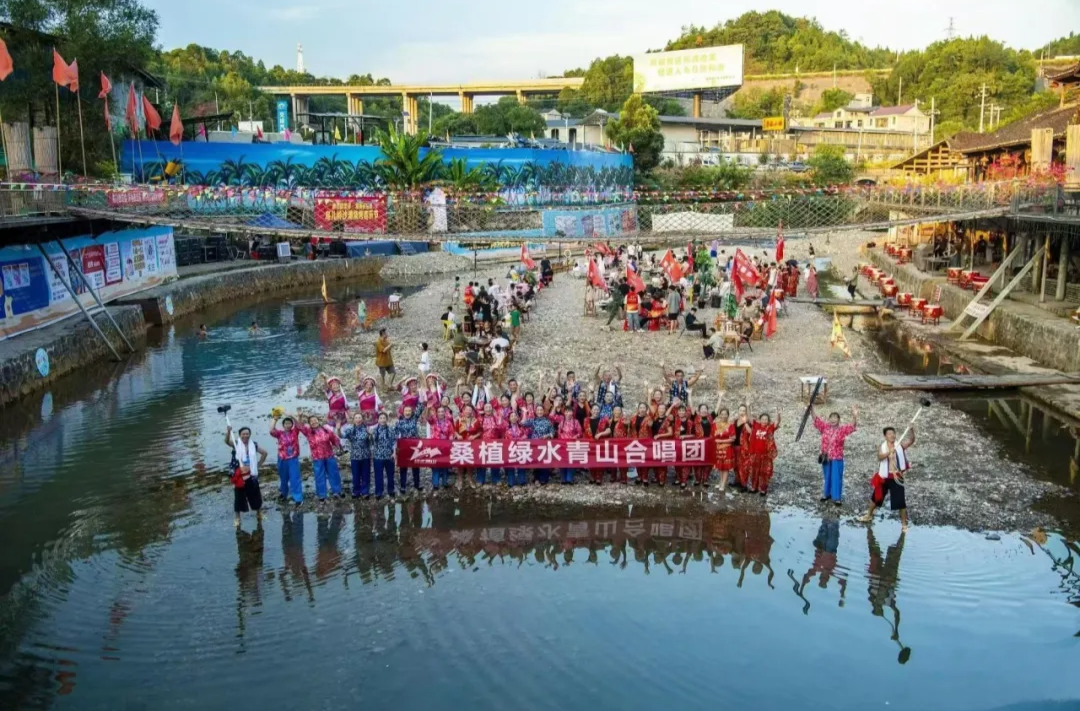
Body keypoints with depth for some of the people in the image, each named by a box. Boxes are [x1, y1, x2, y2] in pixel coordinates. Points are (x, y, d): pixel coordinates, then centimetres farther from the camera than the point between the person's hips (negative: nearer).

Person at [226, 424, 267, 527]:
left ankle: (259, 513, 31)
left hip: (251, 474, 3)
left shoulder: (254, 445, 0)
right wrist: (228, 432, -47)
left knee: (256, 494, 12)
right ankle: (237, 517, 16)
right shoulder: (236, 444, -8)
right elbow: (227, 441, -29)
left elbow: (264, 453, 13)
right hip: (239, 475, -3)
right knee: (239, 496, 3)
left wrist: (258, 464, 6)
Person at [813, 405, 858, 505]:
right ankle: (827, 494, 30)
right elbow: (816, 419, 1)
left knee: (836, 478, 1)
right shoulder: (825, 427, 3)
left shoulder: (842, 429, -5)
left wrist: (855, 416, -35)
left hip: (837, 459, -3)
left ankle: (837, 497, 8)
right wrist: (812, 409, -12)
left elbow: (852, 426, -18)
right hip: (826, 458, 3)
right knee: (827, 477, 16)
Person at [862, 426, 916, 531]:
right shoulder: (882, 447, -3)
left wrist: (912, 431, -42)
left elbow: (911, 441, -24)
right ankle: (869, 515, 38)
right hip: (884, 476, 3)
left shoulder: (900, 445, -7)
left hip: (896, 477, -2)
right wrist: (889, 452, -39)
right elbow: (880, 457, -22)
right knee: (876, 496, 18)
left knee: (900, 500, -6)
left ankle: (904, 523, 7)